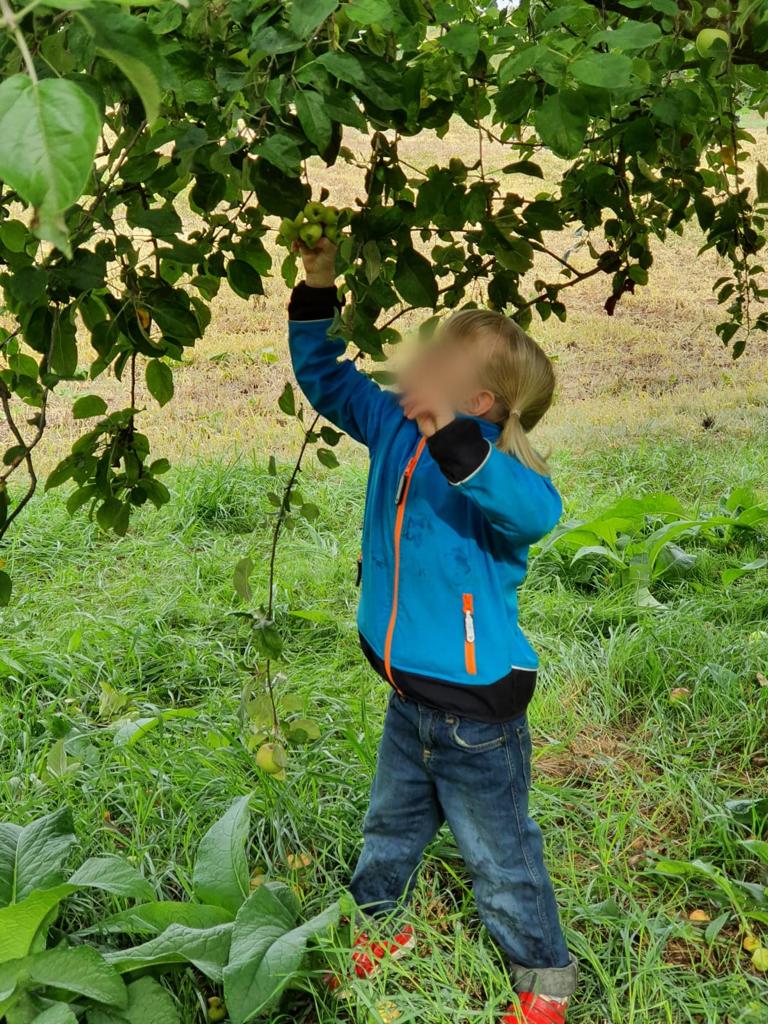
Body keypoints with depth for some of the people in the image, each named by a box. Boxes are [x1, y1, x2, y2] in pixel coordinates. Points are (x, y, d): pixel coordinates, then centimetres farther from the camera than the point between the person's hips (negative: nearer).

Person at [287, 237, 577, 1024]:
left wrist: (453, 435, -59)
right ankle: (376, 930, 52)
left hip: (478, 699, -7)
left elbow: (535, 512, -48)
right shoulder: (394, 426, -4)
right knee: (391, 824, 28)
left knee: (497, 847, 11)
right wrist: (317, 288, -2)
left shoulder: (494, 462, -26)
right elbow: (324, 377, 9)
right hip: (409, 691, 7)